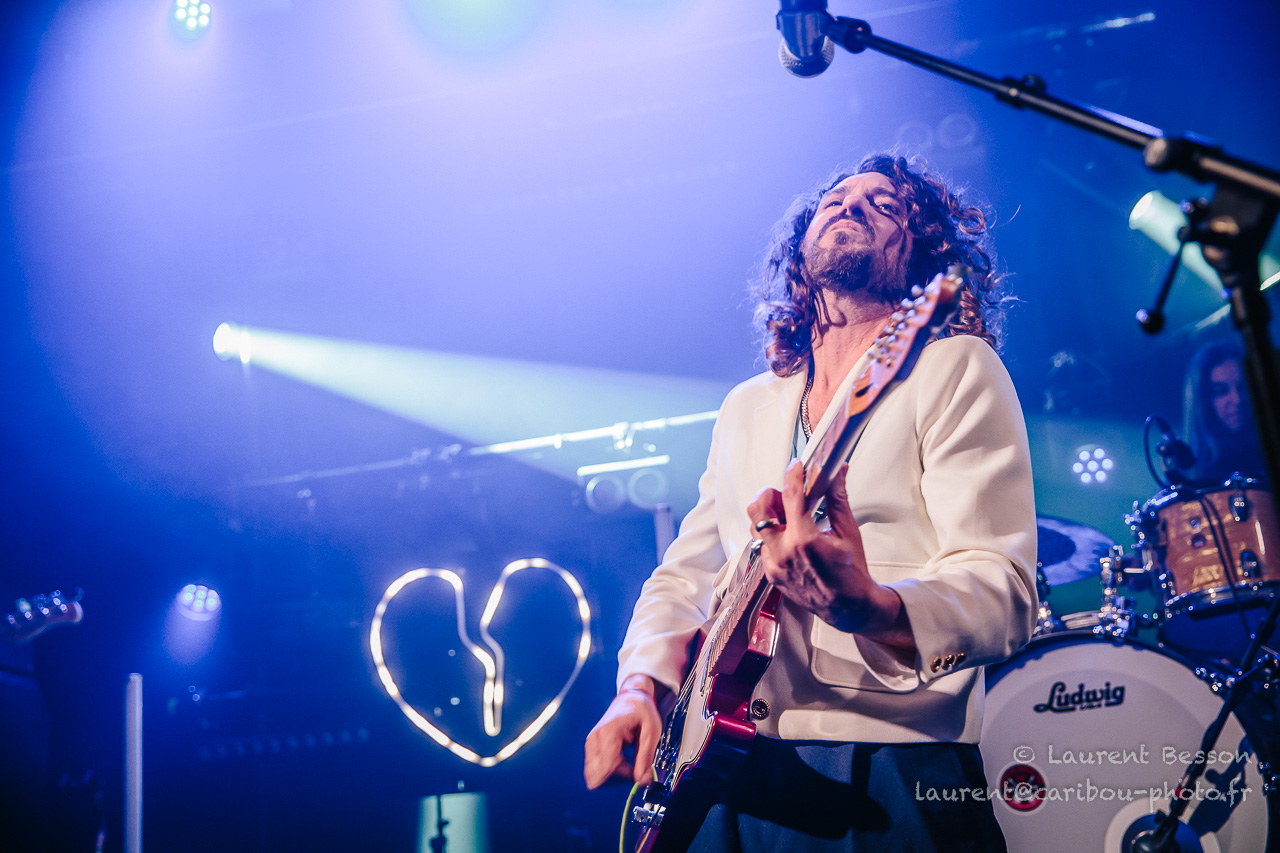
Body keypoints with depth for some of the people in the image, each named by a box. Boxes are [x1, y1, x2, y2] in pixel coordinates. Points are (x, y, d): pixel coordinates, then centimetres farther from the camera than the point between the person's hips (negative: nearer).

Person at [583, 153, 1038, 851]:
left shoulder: (953, 367, -2)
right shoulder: (747, 407, 17)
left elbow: (1003, 590, -12)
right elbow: (682, 575, 22)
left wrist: (872, 610, -32)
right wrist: (641, 686, 3)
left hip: (890, 773, -5)